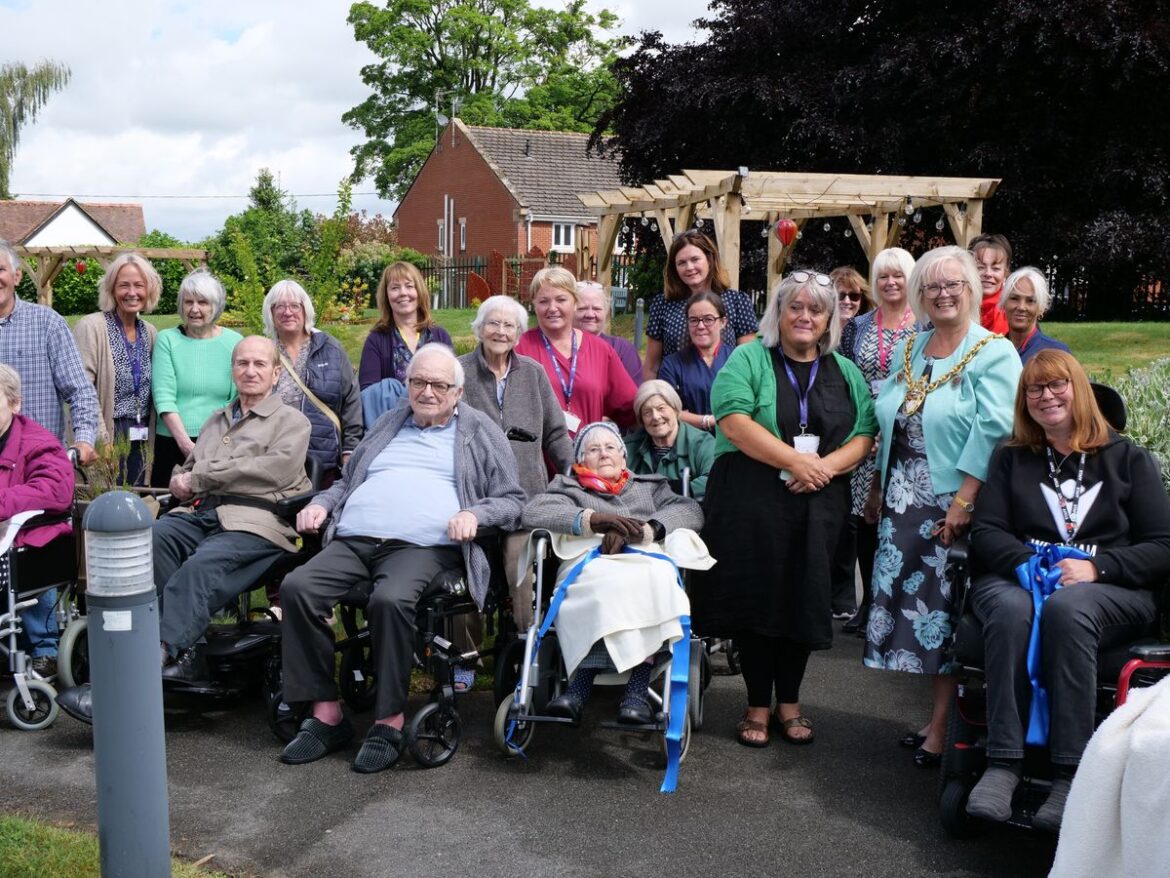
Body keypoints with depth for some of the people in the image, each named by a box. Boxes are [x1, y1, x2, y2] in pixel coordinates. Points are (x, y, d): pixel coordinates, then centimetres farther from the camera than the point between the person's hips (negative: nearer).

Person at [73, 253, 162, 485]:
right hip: (107, 439, -6)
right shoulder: (91, 327, -7)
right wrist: (100, 439, -18)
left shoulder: (149, 332, 11)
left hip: (141, 441, 6)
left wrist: (149, 436, 7)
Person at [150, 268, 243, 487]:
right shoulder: (167, 340, 2)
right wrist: (186, 444, -14)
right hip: (172, 442, 0)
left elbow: (238, 401, 2)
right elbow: (163, 397, -5)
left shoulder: (234, 342, 5)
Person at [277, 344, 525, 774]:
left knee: (390, 600, -37)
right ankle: (326, 712, -16)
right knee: (296, 587, -23)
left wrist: (475, 514, -8)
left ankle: (389, 722, -23)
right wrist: (321, 503, 14)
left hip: (424, 546, -4)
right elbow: (346, 481, 35)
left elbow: (511, 499, 12)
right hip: (353, 541, 5)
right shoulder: (388, 424, 30)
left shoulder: (479, 432, 17)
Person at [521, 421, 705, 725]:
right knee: (607, 579, -37)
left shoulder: (650, 486, 32)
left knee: (655, 575, -36)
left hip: (648, 564, 1)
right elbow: (533, 511, 6)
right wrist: (593, 519, -10)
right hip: (590, 566, -1)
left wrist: (638, 530, -8)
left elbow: (691, 511, 10)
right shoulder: (569, 488, 29)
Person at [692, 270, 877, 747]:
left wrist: (827, 465, -13)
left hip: (818, 505, 3)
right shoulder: (749, 358, 2)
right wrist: (795, 461, -17)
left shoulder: (844, 372, 15)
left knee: (803, 599, 5)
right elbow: (734, 420, -13)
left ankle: (789, 702, 21)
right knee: (755, 597, -2)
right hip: (751, 500, -3)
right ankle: (757, 704, 12)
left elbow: (865, 435, 6)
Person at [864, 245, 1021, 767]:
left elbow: (992, 432, -15)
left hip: (954, 507, -6)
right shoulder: (907, 351, 14)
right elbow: (886, 422, 16)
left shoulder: (994, 353, -6)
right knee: (912, 603, 7)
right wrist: (881, 489, 10)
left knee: (944, 609, -2)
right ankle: (938, 718, 19)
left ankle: (941, 729, 7)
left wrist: (963, 501, -21)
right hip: (903, 504, 6)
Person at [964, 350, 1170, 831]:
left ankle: (1072, 774, -37)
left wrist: (1095, 567, -13)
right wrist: (1027, 562, -13)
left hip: (1111, 592, -1)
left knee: (1067, 608, -37)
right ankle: (1003, 763, -37)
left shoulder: (1128, 459, 13)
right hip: (1013, 579, 2)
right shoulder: (1011, 459, 19)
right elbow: (985, 533, 8)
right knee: (1012, 609, -35)